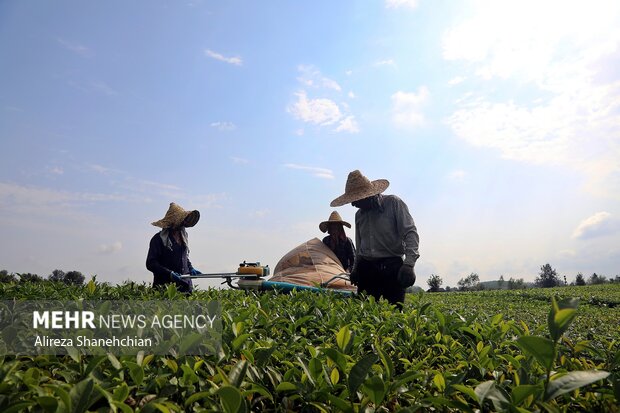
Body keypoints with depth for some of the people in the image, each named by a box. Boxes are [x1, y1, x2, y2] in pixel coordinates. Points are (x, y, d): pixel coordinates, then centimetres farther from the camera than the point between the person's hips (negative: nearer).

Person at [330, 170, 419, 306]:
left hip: (391, 267, -5)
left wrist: (409, 263, -20)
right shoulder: (359, 214, 16)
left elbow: (410, 232, -9)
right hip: (366, 268, 5)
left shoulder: (393, 203, -3)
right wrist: (355, 269, 20)